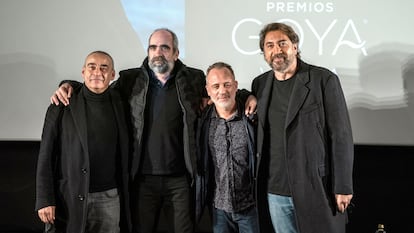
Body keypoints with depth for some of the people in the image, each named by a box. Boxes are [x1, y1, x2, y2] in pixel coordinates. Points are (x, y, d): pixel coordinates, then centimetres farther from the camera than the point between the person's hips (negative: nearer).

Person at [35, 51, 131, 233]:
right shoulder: (62, 107, -2)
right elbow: (46, 157, -2)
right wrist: (44, 200, -9)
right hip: (68, 200, -2)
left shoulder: (118, 104, 6)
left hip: (108, 199, 2)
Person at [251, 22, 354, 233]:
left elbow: (341, 136, -8)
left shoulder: (324, 80, -7)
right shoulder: (260, 84, 7)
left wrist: (343, 187, -10)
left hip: (316, 188, -4)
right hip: (274, 190, 4)